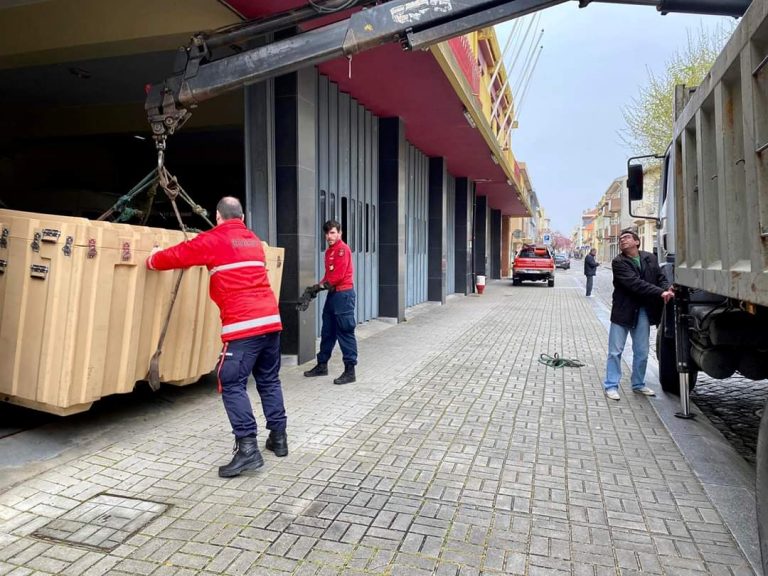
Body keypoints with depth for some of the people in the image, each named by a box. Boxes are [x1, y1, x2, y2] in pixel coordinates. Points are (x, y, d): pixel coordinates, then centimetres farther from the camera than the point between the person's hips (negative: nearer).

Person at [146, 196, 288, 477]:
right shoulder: (254, 240, 20)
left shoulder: (212, 240, 1)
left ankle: (247, 448, -9)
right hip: (270, 319, 7)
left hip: (243, 326, -6)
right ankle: (279, 438, 23)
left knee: (232, 384, -1)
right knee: (269, 380, 16)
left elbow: (176, 255, 5)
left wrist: (153, 259, 26)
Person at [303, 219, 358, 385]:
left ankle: (350, 370, -1)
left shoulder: (343, 249, -12)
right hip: (332, 294, 9)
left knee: (345, 333, -6)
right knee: (327, 332, 15)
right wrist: (320, 285, 1)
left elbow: (338, 275, -19)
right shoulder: (329, 251, 16)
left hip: (343, 294, -9)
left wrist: (323, 285, -6)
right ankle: (322, 365, 26)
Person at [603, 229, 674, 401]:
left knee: (642, 352, 12)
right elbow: (634, 283, -19)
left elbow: (661, 277, 7)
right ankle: (611, 386, 9)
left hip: (643, 312, 4)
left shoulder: (650, 258, 7)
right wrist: (660, 293, -26)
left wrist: (668, 289, -16)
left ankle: (638, 384, 28)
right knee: (615, 351, 1)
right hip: (623, 310, -4)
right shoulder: (618, 262, -9)